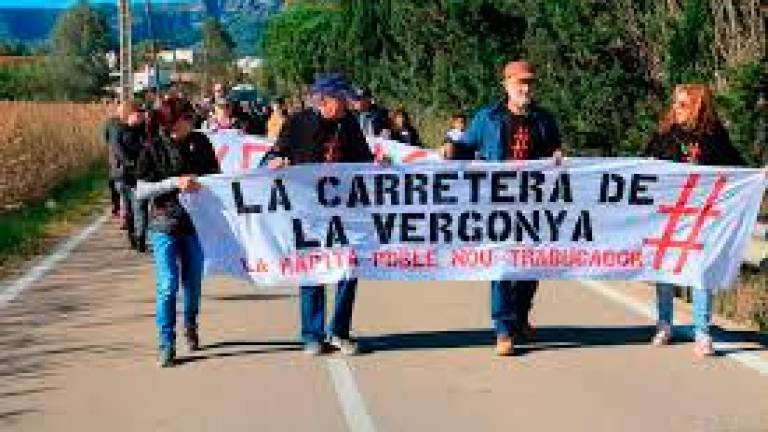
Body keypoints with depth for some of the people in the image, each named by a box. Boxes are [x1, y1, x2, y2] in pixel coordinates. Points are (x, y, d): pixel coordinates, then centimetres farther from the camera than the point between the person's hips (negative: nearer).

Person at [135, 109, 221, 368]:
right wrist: (175, 182, -20)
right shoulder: (154, 149, -5)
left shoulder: (200, 143, 3)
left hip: (196, 224, 3)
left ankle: (191, 325, 40)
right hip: (164, 224, -3)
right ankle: (166, 344, 0)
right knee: (167, 286, -8)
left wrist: (199, 183, -9)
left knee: (193, 282, 15)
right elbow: (141, 191, -9)